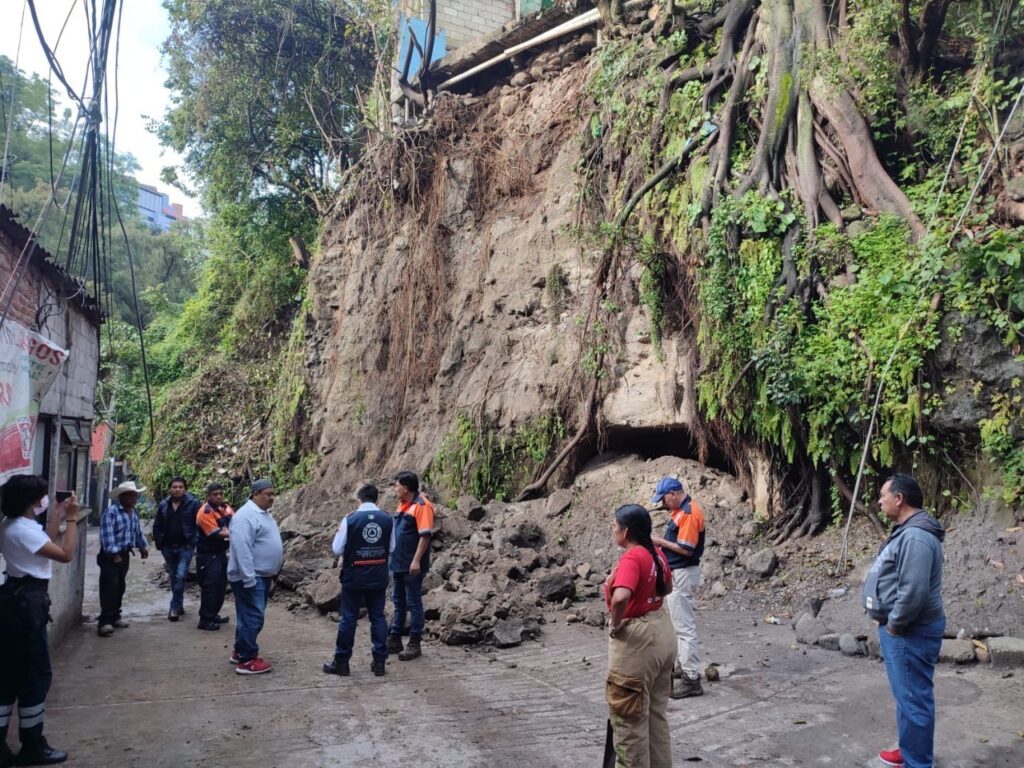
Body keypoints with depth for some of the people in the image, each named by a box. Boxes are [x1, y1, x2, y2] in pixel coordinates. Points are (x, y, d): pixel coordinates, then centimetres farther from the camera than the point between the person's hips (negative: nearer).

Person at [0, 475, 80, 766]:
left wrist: (57, 517, 15)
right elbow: (65, 554, -21)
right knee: (37, 674, 1)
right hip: (27, 603, -10)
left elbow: (45, 546, 20)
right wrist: (72, 518, -16)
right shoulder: (23, 529, -21)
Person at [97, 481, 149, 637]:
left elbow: (138, 531, 21)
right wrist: (113, 554, -23)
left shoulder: (133, 513, 9)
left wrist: (142, 546, 19)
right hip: (110, 556, -8)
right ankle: (105, 621, -7)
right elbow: (107, 536, -22)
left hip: (124, 555, 8)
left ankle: (115, 617, 23)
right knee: (109, 588, -9)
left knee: (120, 587, 13)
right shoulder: (111, 512, -18)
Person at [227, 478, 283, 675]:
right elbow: (242, 549, -27)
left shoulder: (263, 513, 13)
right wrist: (249, 578, -29)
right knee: (252, 617, -8)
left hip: (262, 575, 10)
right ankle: (247, 660, -2)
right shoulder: (246, 516, -21)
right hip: (250, 577, -10)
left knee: (249, 616, 17)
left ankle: (240, 652, 28)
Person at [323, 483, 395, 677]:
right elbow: (391, 548, 5)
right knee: (378, 617, 10)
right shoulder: (387, 519, -4)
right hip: (379, 578, 2)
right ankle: (379, 661, 14)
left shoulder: (350, 519, -12)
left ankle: (341, 662, 16)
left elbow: (337, 549, -6)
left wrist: (339, 531, 10)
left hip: (354, 578, -2)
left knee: (348, 619, 7)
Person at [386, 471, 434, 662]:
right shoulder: (402, 504, 13)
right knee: (398, 602, 15)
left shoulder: (422, 505, -15)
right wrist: (392, 556, 18)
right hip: (398, 563, 9)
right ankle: (394, 640, 25)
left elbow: (425, 535, -21)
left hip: (412, 565, -9)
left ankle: (415, 644, 8)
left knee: (413, 603, 0)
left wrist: (416, 560, -24)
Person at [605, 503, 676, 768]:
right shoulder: (657, 554, 4)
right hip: (661, 630, 9)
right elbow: (666, 588, 21)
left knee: (630, 719, 7)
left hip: (637, 639, -9)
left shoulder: (631, 558, -23)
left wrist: (615, 625, -22)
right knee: (656, 713, 22)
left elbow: (620, 597, -39)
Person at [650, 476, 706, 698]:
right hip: (675, 573, 11)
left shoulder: (690, 513, -21)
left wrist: (661, 541, -15)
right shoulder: (679, 511, 11)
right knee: (679, 625, 19)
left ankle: (691, 679, -2)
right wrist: (661, 543, 4)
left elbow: (686, 549, -24)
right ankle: (685, 668, 31)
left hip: (683, 575, -11)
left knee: (684, 627, -7)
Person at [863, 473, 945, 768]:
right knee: (907, 696, 21)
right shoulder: (907, 531, 11)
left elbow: (912, 592, -29)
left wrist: (894, 624, -18)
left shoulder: (916, 537, -24)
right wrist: (891, 622, 17)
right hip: (902, 630, 11)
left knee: (913, 698, -1)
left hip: (911, 633, -11)